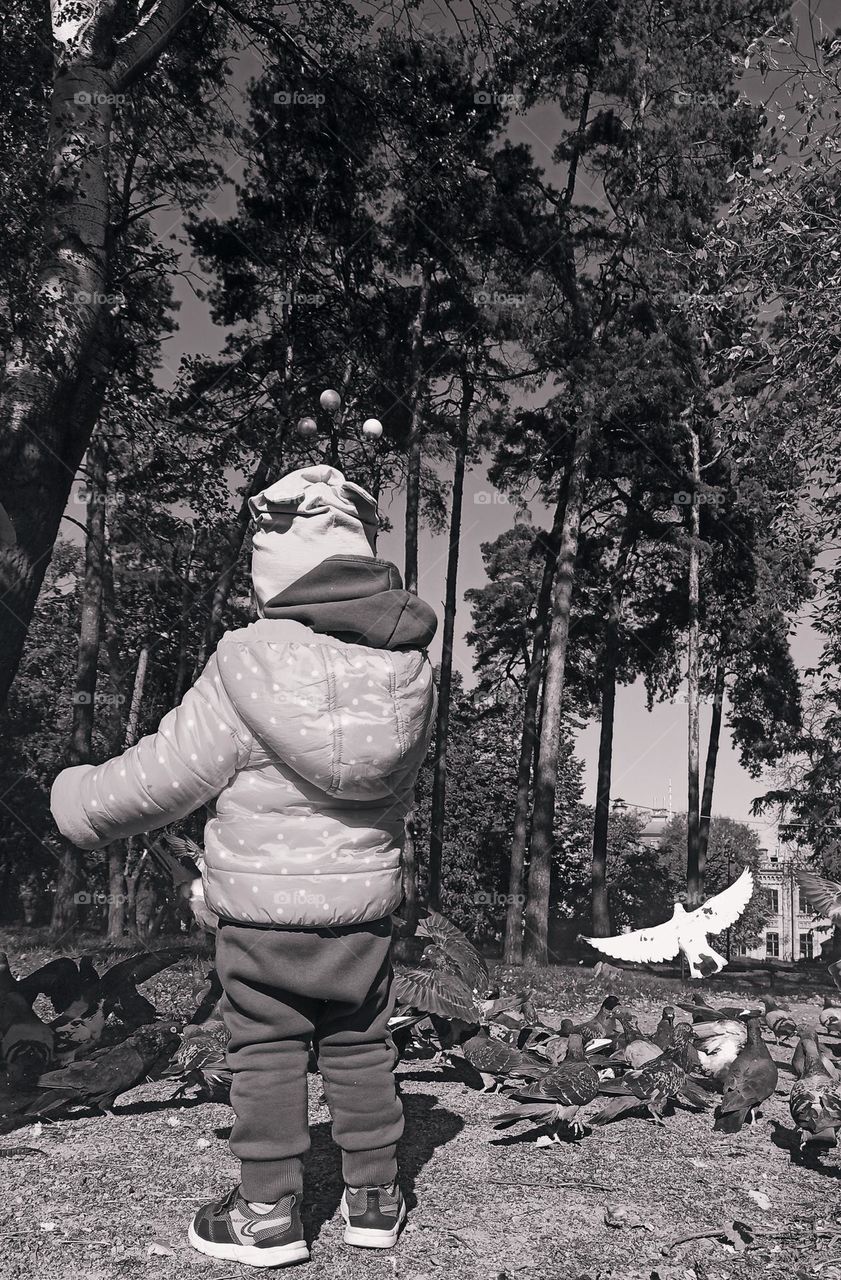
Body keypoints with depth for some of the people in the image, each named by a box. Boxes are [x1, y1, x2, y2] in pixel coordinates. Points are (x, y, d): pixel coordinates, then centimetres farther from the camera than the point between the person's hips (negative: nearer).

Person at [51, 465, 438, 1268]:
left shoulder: (251, 663, -22)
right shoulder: (408, 665, -7)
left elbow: (167, 773, -13)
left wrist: (82, 802, 4)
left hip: (263, 907, -4)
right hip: (365, 900, 4)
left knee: (266, 1053, 12)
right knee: (359, 1047, 18)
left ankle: (268, 1212, 23)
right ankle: (374, 1195, 30)